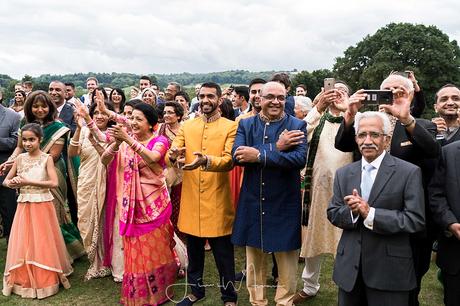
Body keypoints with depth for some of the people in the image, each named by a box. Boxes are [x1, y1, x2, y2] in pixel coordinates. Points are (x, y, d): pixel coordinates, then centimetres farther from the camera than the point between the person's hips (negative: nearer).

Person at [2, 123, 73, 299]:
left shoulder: (47, 158, -7)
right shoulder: (20, 158, 5)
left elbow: (54, 183, -16)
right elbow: (5, 181, 11)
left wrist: (29, 181, -17)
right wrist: (12, 183, -12)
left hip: (42, 205, -4)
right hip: (24, 206, 4)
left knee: (43, 244, 5)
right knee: (23, 244, 10)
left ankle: (45, 281, 18)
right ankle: (24, 281, 24)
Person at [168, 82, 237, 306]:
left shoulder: (230, 127, -3)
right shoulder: (186, 126, 9)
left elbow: (229, 161, -16)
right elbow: (170, 156, 0)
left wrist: (206, 160, -35)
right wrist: (173, 156, -25)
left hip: (218, 201, -3)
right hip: (191, 200, 4)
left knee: (223, 254, 7)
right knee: (193, 251, 17)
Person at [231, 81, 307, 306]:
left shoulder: (297, 126, -4)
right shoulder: (245, 124, 2)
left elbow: (300, 158, -20)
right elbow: (237, 156, -14)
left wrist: (259, 155, -24)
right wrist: (277, 148, -20)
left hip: (285, 204, -2)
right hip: (253, 203, 2)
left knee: (287, 260, 11)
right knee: (254, 261, 16)